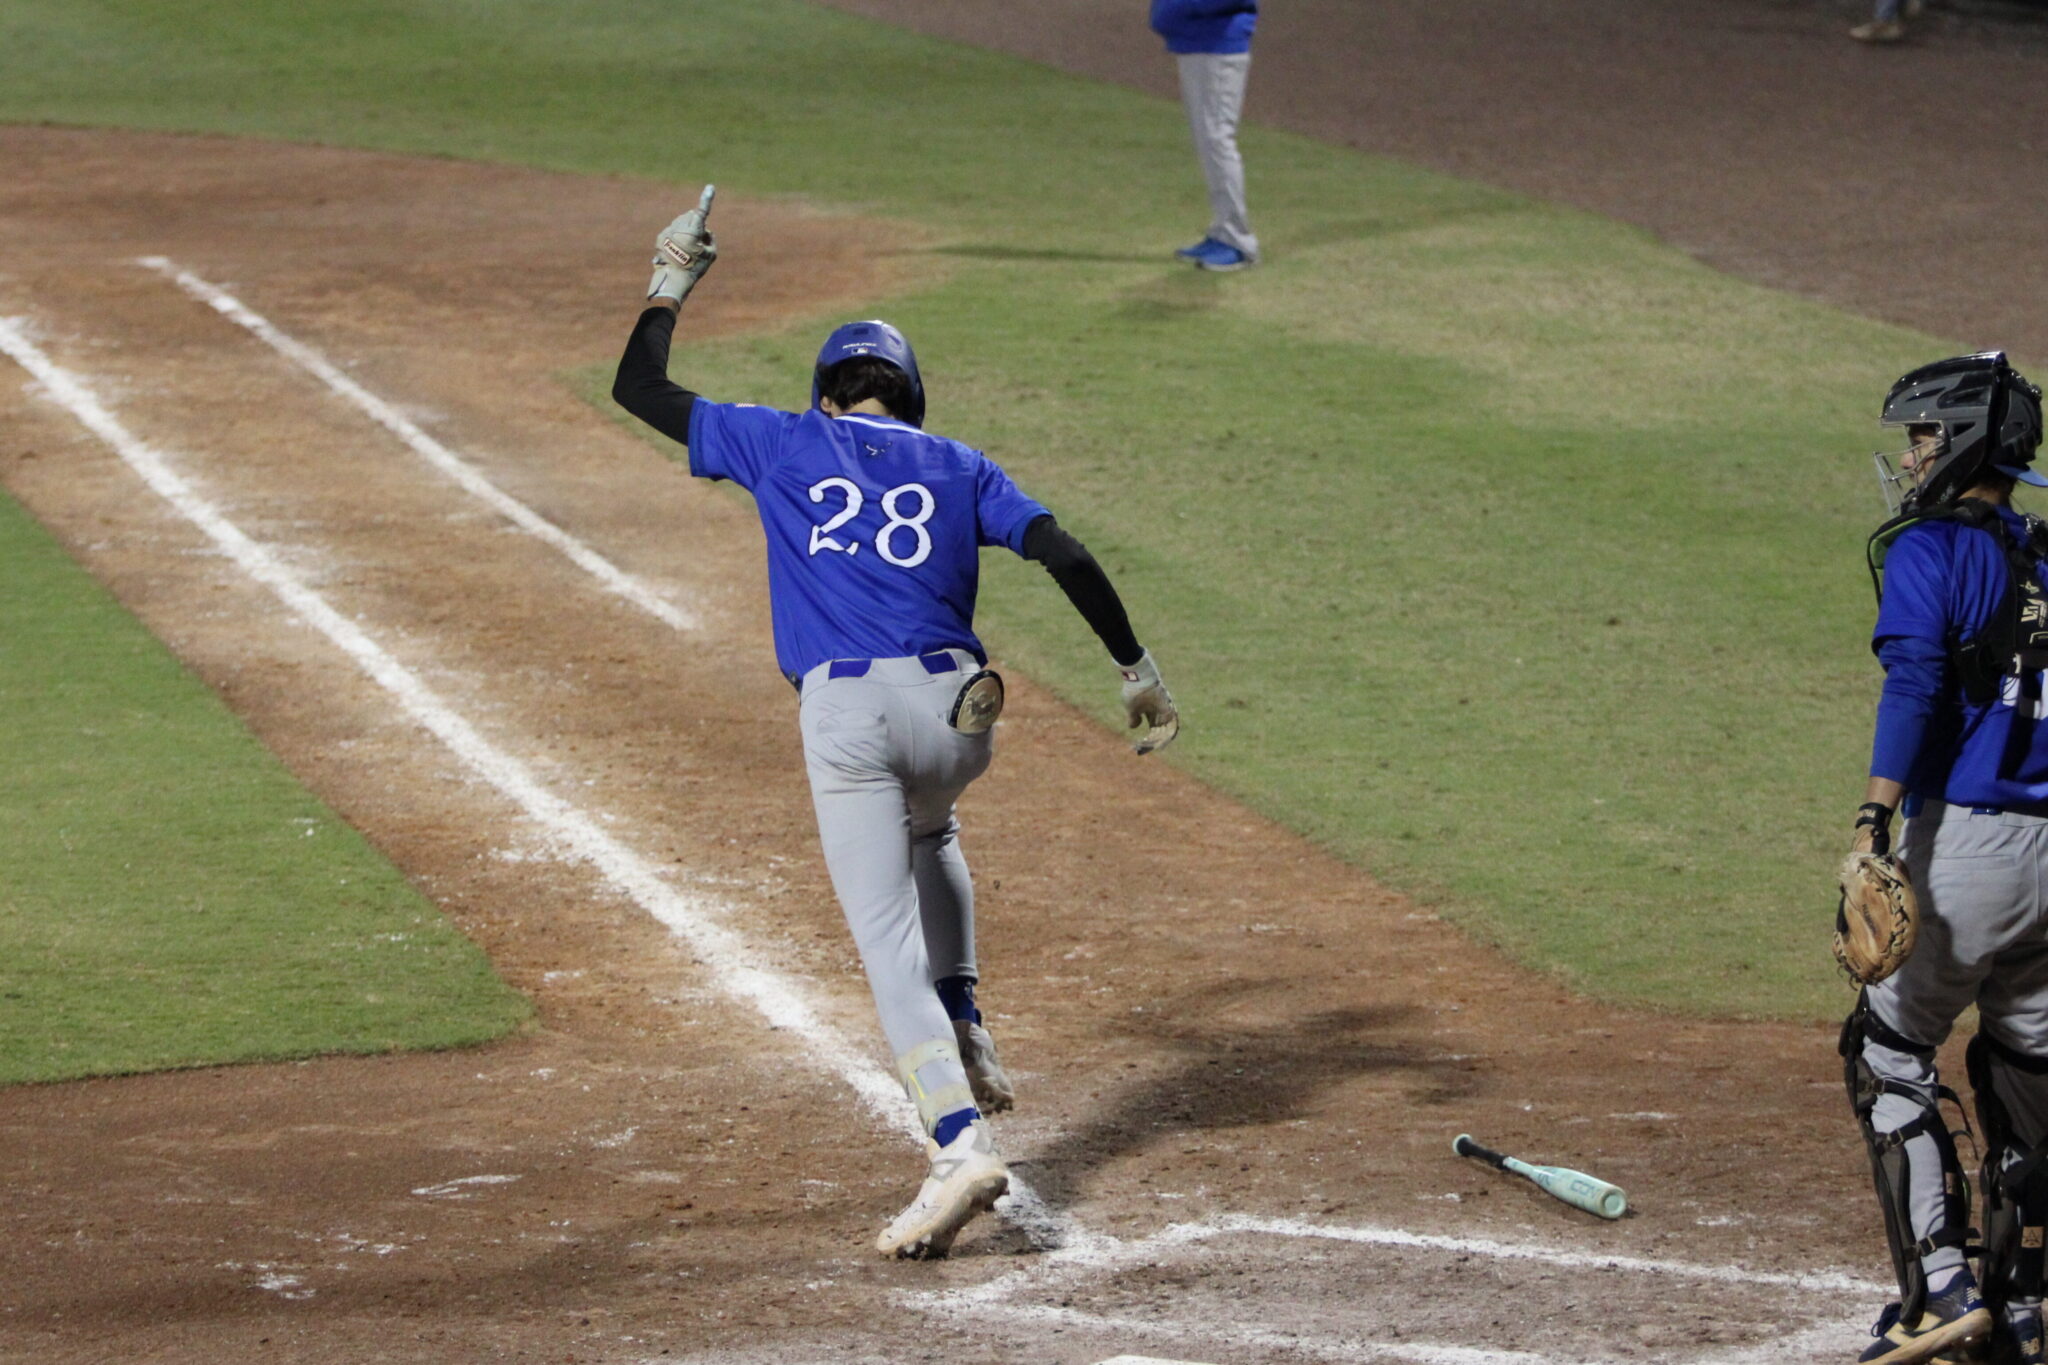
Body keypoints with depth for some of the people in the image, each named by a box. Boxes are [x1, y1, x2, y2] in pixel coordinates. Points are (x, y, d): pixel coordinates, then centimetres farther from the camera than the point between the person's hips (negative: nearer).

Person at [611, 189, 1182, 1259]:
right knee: (928, 831, 38)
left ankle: (960, 1141, -24)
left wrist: (670, 285, 36)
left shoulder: (781, 444, 16)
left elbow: (638, 390, 23)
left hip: (844, 710, -3)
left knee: (889, 941, -6)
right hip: (954, 709, 3)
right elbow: (1064, 555, 6)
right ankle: (965, 1041, 26)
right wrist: (1136, 669, 10)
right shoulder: (956, 467, 19)